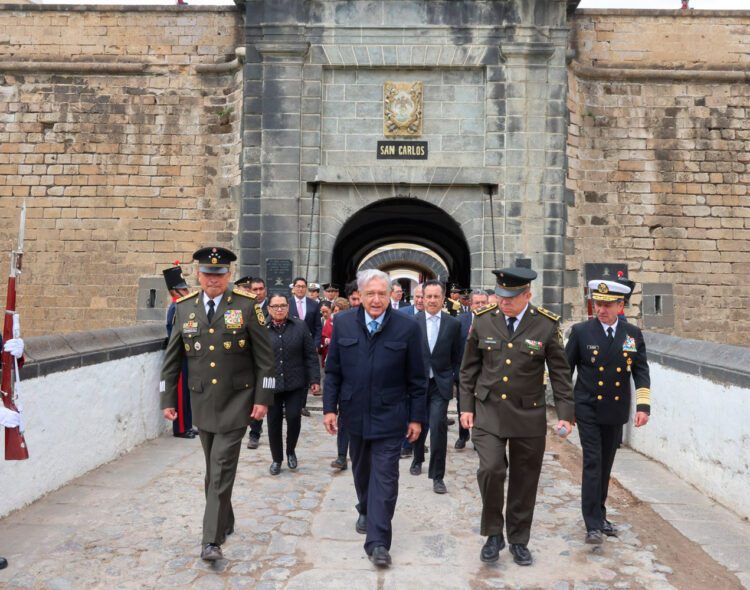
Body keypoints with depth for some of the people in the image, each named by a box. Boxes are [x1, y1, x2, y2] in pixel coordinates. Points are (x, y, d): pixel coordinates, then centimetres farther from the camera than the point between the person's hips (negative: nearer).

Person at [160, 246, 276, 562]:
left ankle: (212, 539, 3)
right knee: (213, 469, 16)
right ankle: (225, 522, 35)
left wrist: (263, 398, -9)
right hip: (202, 402, 4)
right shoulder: (184, 307, 3)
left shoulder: (247, 305, -8)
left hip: (236, 402, -4)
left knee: (222, 469, -6)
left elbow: (264, 356, -6)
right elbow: (172, 358, 8)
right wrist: (167, 399, 6)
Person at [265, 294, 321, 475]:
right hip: (271, 384, 1)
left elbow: (311, 355, 2)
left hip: (295, 384, 0)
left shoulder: (300, 326, 1)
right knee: (274, 421, 6)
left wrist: (314, 379, -2)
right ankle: (276, 459, 25)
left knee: (294, 417, -4)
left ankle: (291, 451, 25)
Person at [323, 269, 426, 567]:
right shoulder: (343, 323, -2)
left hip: (389, 416, -3)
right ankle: (366, 512, 46)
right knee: (361, 469, 21)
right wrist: (330, 407, -1)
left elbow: (416, 378, -3)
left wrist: (416, 417, -2)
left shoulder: (407, 327, -9)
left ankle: (378, 542, 4)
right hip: (355, 413, 3)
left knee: (384, 476, -3)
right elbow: (333, 371, 3)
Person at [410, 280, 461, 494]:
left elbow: (455, 356, 8)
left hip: (440, 384, -1)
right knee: (418, 425, 16)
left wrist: (448, 376, 9)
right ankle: (418, 459, 44)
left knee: (438, 426, -10)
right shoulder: (412, 322, -2)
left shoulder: (453, 324, 0)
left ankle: (437, 476, 3)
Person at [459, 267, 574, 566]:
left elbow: (560, 372, 1)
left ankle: (519, 541, 29)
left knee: (524, 481, 9)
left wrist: (565, 413, -4)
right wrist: (466, 406, 4)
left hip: (528, 415, 0)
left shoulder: (546, 325, -5)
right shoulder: (483, 320, -1)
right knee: (490, 469, -13)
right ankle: (493, 533, 11)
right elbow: (469, 367, 6)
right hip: (488, 410, 0)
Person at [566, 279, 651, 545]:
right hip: (587, 410, -3)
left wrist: (643, 405, -9)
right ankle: (593, 525, -1)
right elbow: (565, 370, 0)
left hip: (615, 412, 3)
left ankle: (599, 514, 29)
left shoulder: (633, 334, 3)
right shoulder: (581, 331, -5)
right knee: (592, 464, -6)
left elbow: (641, 371, 2)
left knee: (606, 466, 13)